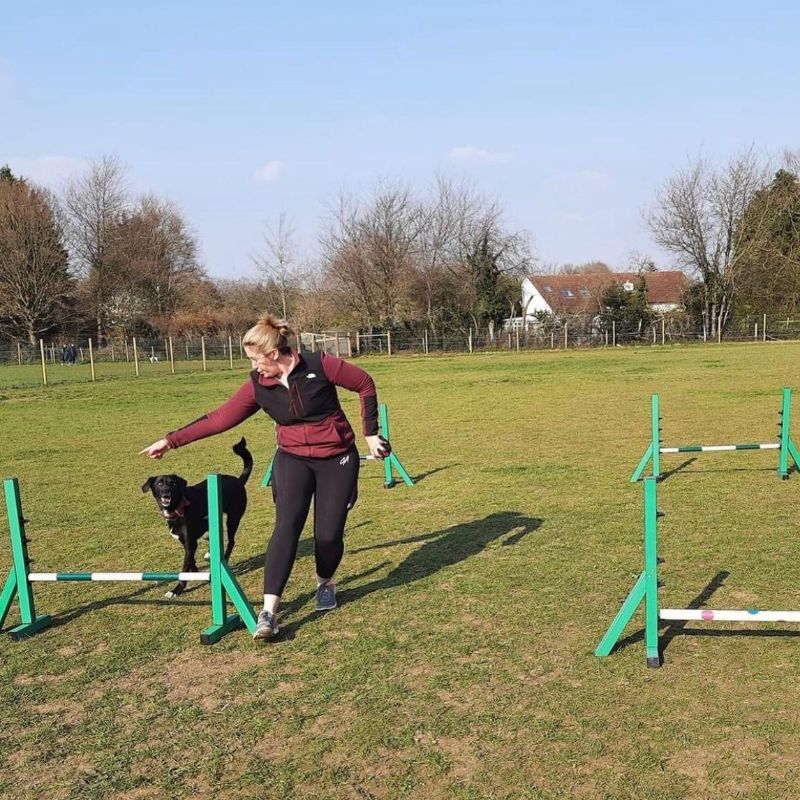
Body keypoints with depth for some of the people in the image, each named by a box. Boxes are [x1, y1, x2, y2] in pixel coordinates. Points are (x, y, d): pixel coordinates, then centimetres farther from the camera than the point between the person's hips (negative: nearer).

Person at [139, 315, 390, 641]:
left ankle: (326, 583, 32)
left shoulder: (320, 365, -15)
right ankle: (269, 611, -22)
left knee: (329, 534, -2)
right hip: (293, 459, 2)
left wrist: (370, 434, -3)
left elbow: (365, 385, -4)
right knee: (287, 525, -19)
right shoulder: (258, 385, -5)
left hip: (337, 459, -2)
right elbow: (219, 418, -2)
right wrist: (171, 440, -4)